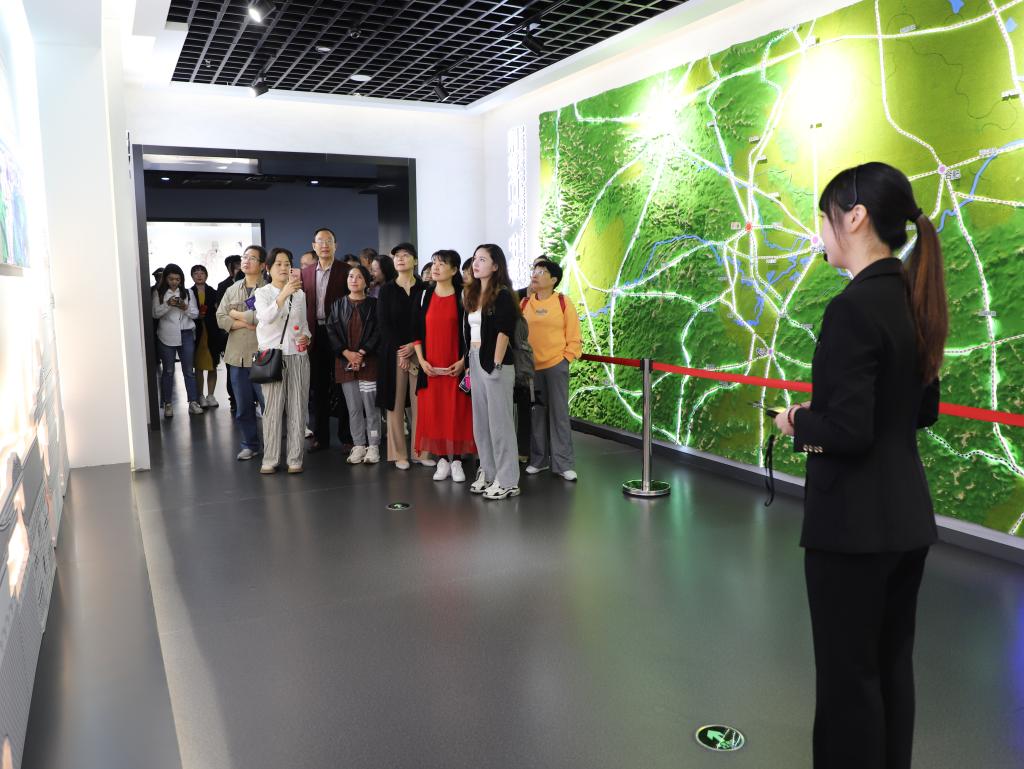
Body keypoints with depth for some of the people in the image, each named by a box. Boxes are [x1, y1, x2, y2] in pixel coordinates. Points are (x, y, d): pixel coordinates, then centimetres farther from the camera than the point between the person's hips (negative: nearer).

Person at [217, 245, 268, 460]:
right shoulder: (231, 290, 13)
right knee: (243, 406, 12)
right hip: (237, 355, 6)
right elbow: (221, 319, 5)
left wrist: (236, 314, -5)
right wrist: (247, 323, -10)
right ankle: (250, 444, 24)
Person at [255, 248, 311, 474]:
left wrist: (306, 336, 0)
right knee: (273, 407, -3)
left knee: (297, 407, 3)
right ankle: (270, 459, 6)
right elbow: (267, 316, -20)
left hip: (297, 356, 3)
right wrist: (284, 294, -32)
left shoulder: (300, 294, 12)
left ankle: (295, 458, 9)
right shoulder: (262, 293, 1)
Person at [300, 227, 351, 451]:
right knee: (319, 387, 10)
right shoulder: (306, 273, 11)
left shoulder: (346, 270, -2)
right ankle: (321, 436, 19)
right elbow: (304, 305, 11)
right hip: (315, 335, 4)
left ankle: (346, 436, 11)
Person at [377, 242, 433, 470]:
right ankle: (399, 453, 6)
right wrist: (400, 352, -9)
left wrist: (414, 345, -11)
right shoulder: (386, 290, 7)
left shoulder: (424, 289, 6)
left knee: (419, 401, -2)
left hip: (419, 350, 0)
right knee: (396, 402, 0)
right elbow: (384, 323, 0)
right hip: (393, 352, 0)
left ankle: (421, 451, 5)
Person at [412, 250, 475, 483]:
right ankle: (442, 459, 14)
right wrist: (421, 360, -2)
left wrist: (463, 361, -11)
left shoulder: (462, 296, -1)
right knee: (433, 413, 4)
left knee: (457, 413, 1)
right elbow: (417, 331, 8)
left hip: (456, 367, -3)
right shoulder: (425, 296, 7)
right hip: (430, 366, 3)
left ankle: (456, 460, 10)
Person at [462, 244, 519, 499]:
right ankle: (488, 473, 23)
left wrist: (496, 364, -18)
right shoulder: (471, 294, 14)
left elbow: (503, 331, -14)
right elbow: (468, 330, 16)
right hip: (475, 361, 8)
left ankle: (507, 480, 5)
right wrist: (469, 362, 11)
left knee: (499, 421, -3)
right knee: (480, 421, 12)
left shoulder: (502, 295, -8)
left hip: (495, 363, -8)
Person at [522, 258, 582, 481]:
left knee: (559, 413, 0)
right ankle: (538, 459, 21)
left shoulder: (563, 303, -2)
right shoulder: (524, 303, 5)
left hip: (556, 365, -3)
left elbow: (573, 336, 1)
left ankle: (563, 463, 6)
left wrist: (566, 358, -6)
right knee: (536, 413, 9)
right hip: (530, 367, 3)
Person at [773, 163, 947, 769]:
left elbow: (849, 431, -24)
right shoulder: (914, 300, 7)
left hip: (855, 521, -9)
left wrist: (798, 422, -5)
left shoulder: (854, 307, -21)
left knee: (848, 674, 7)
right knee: (892, 665, 21)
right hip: (908, 514, 9)